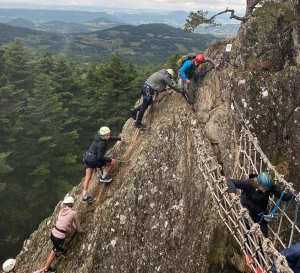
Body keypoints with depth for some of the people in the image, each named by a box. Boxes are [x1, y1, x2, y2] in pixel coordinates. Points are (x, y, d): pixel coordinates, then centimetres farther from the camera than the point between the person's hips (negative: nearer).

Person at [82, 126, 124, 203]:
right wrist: (110, 159, -13)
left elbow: (110, 138, 25)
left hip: (87, 158, 9)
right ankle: (103, 177, 12)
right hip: (93, 160, -9)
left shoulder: (99, 137, 5)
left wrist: (119, 138, 29)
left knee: (87, 177, 12)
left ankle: (84, 197, 16)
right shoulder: (101, 143, -22)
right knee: (112, 162, 3)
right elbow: (99, 157, -21)